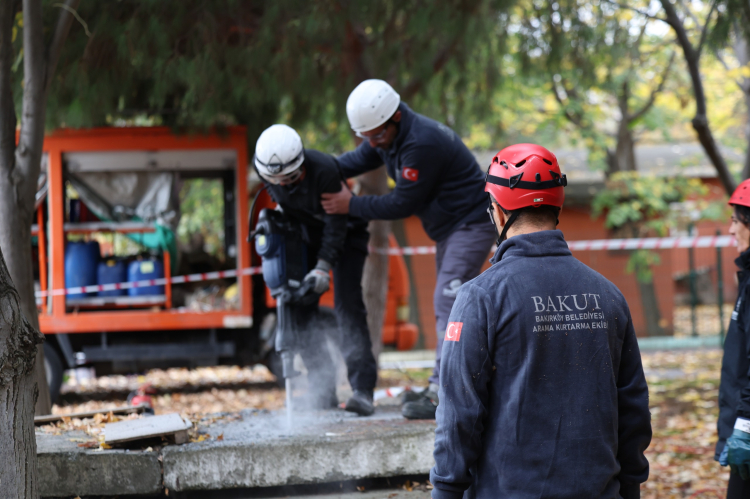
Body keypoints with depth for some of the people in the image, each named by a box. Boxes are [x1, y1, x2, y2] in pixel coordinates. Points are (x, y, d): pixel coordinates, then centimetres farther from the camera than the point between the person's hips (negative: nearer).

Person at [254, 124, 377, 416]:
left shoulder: (324, 170, -35)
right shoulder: (263, 167, -18)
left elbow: (336, 221, -27)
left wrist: (324, 266, -32)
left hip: (344, 229, -6)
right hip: (307, 230, 6)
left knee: (347, 303, -18)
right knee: (300, 303, -4)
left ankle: (363, 389, -21)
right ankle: (323, 388, 3)